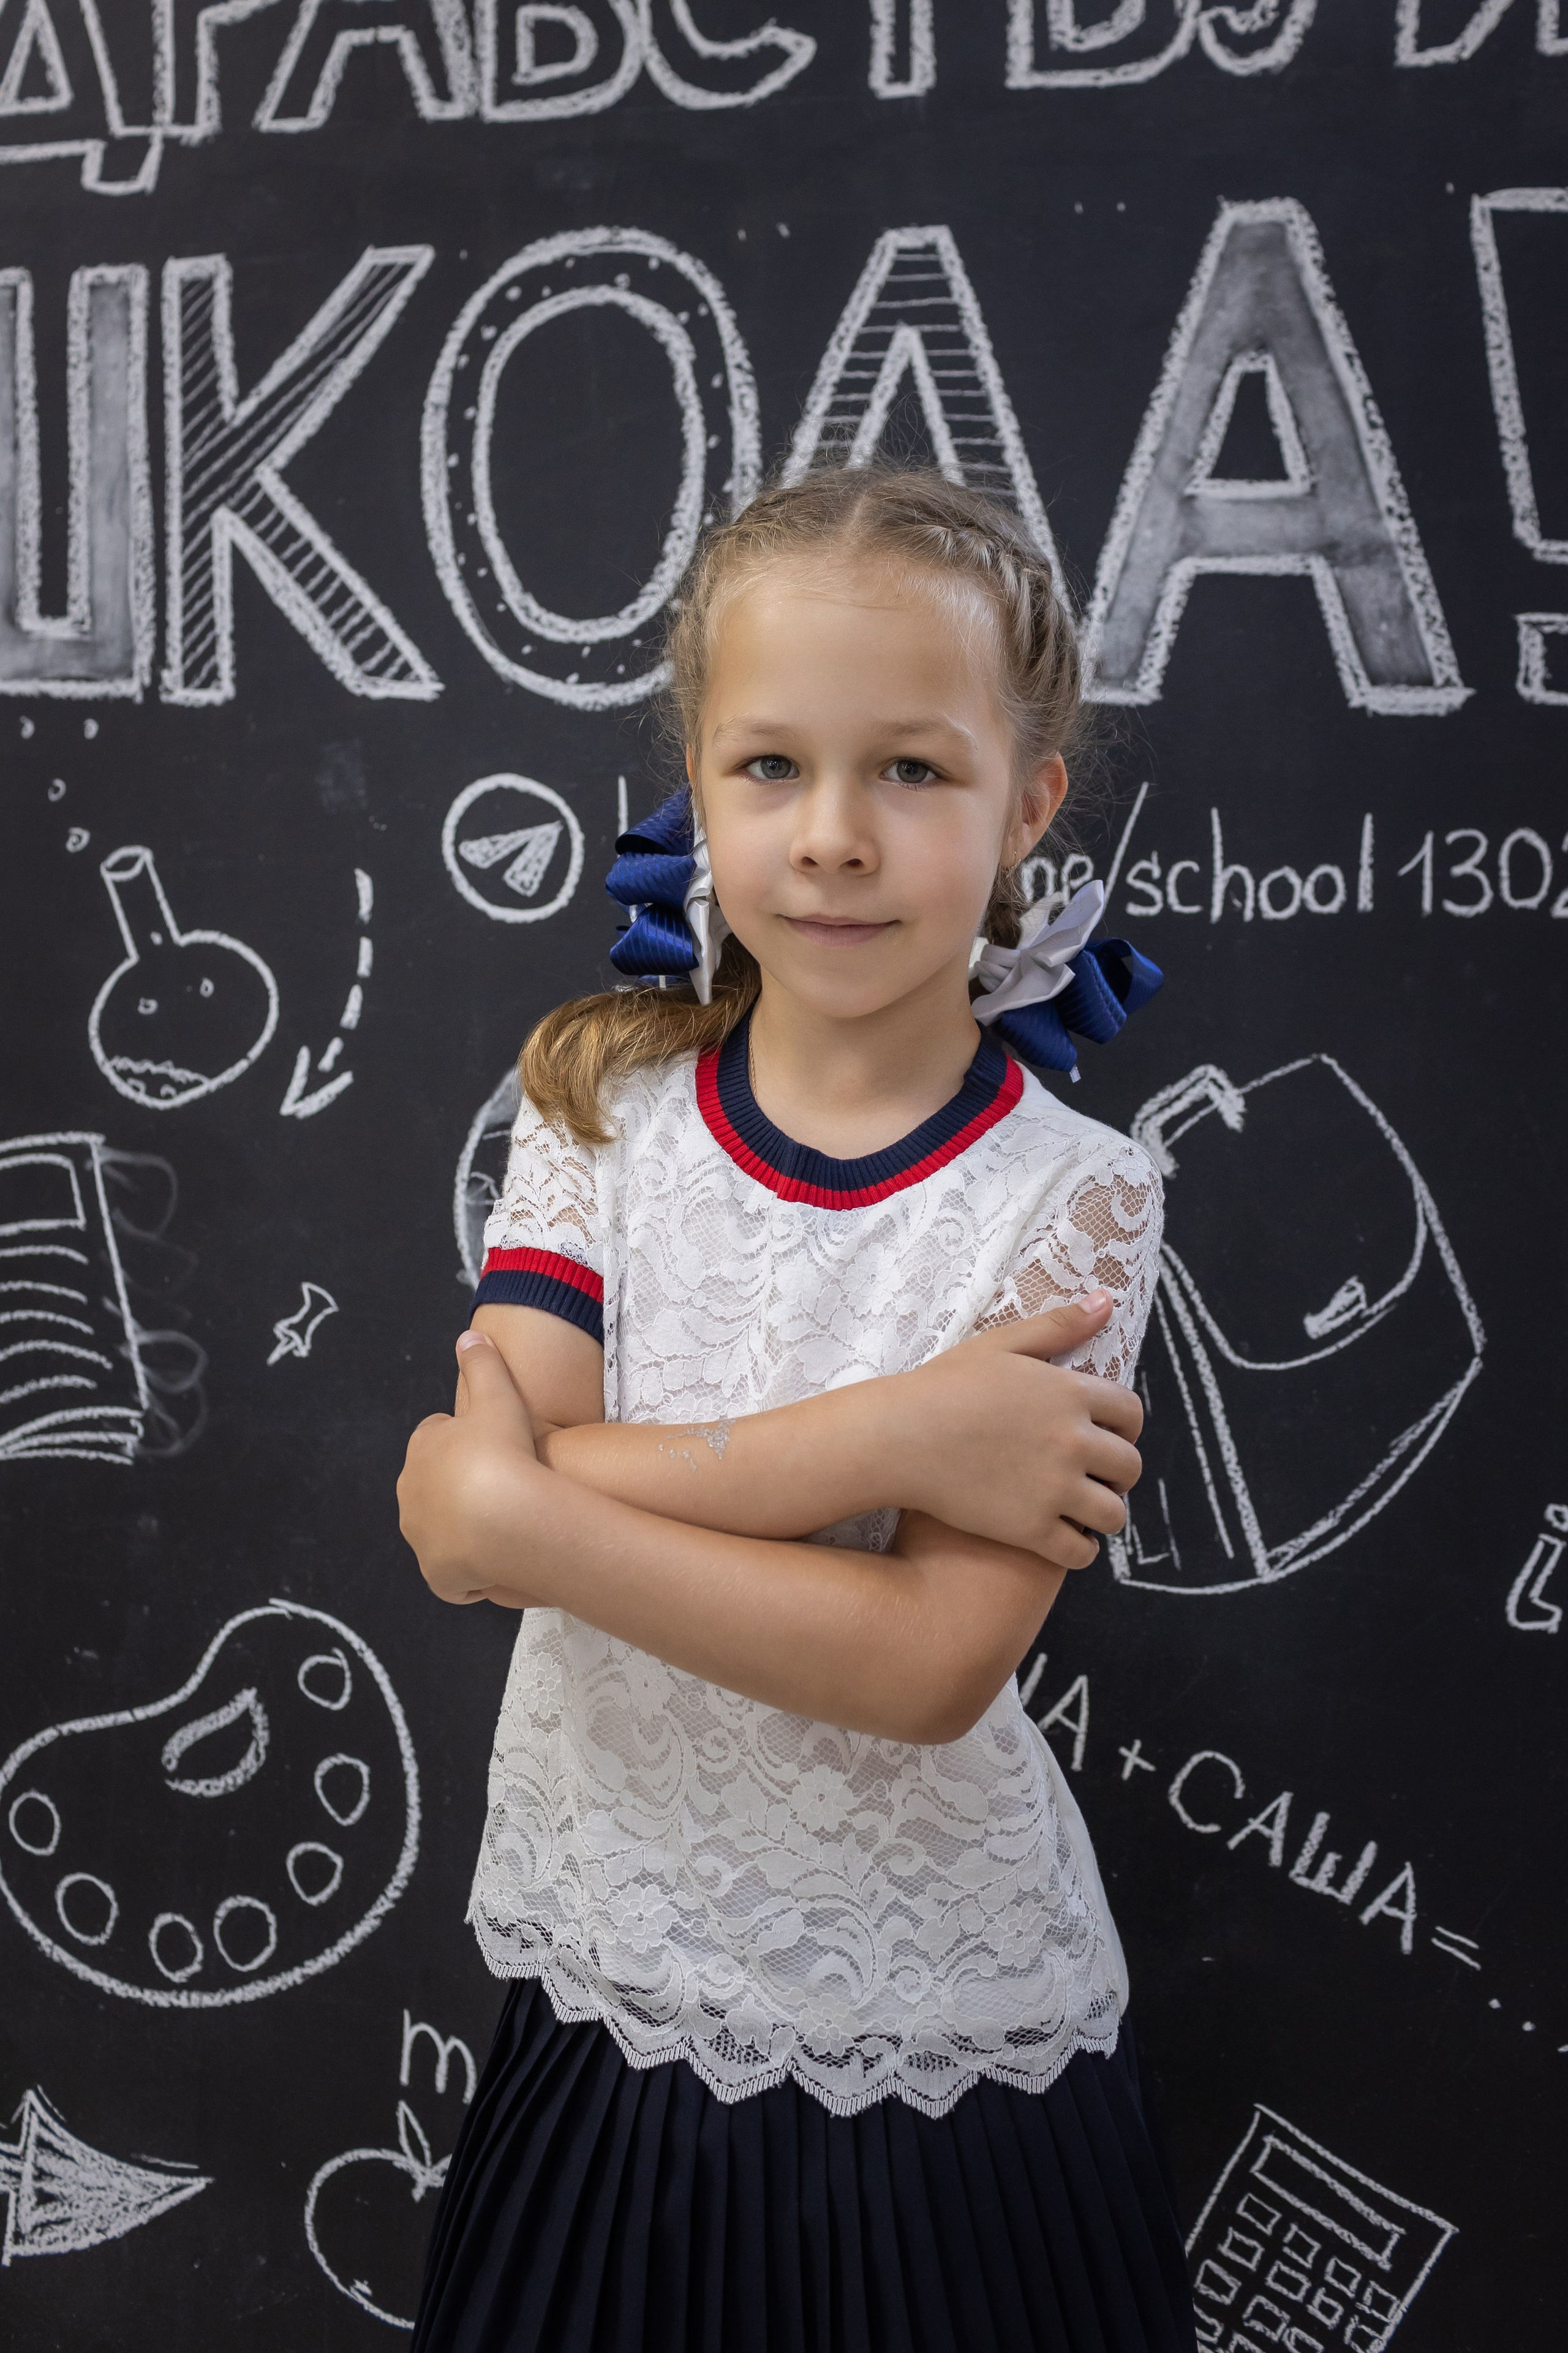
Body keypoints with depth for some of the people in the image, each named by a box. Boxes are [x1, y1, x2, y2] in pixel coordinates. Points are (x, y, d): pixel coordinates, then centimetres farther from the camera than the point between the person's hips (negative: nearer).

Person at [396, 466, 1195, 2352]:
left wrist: (537, 1519, -22)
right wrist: (889, 1435, -24)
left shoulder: (1067, 1201, -14)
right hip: (607, 1989, 3)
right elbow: (472, 1511, -17)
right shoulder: (599, 1110, -5)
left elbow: (929, 1665, -21)